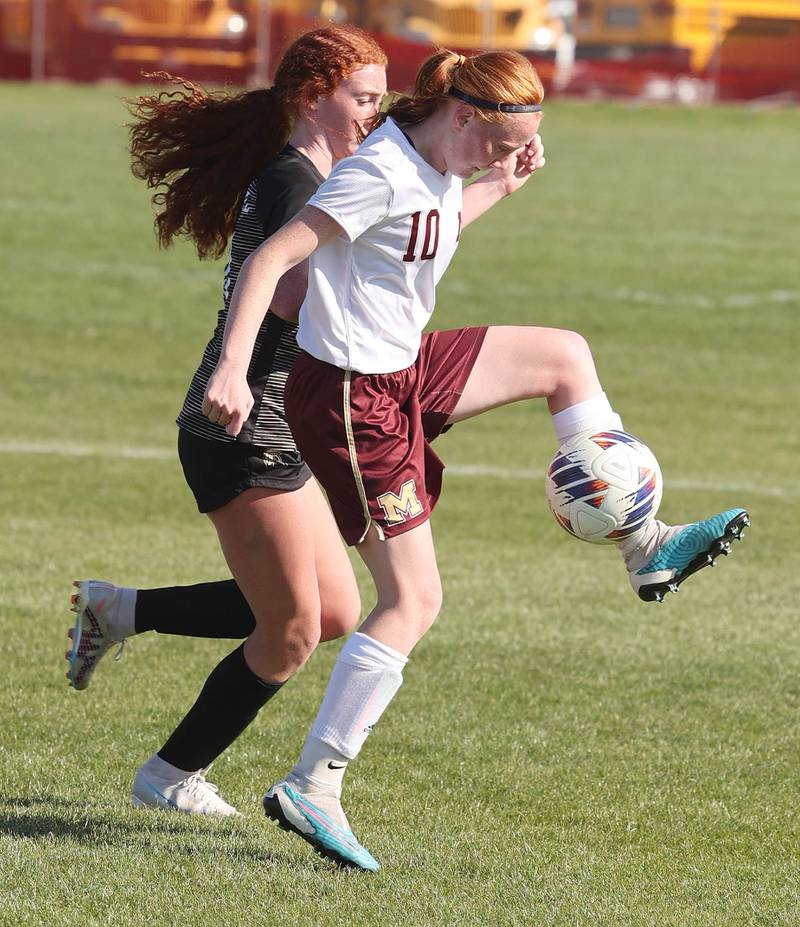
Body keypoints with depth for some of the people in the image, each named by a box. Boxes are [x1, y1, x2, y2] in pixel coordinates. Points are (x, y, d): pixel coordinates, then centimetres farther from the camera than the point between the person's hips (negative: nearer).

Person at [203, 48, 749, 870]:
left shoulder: (440, 167, 5)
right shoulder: (382, 171, -23)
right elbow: (271, 258, -26)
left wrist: (499, 187, 16)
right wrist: (232, 369, -34)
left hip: (407, 371, 9)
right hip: (350, 400, -9)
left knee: (564, 356, 17)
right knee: (413, 601, -8)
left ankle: (645, 548, 25)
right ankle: (312, 786, -7)